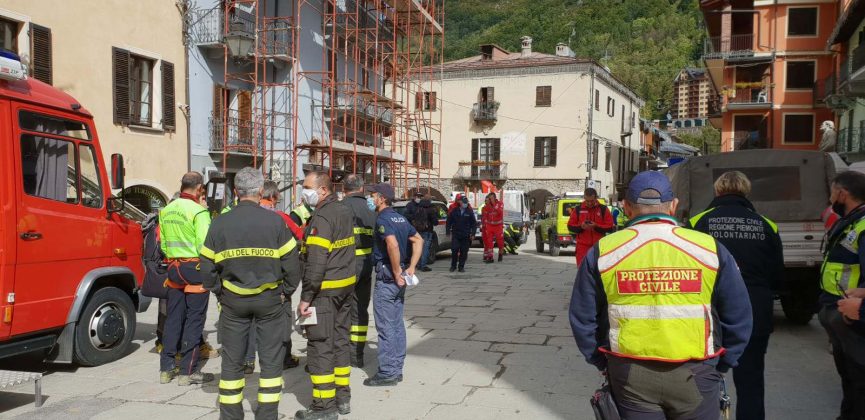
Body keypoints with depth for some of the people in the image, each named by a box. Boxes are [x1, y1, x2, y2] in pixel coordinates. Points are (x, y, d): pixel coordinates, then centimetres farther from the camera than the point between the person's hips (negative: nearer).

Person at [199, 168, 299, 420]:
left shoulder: (220, 223, -3)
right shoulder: (274, 221, -9)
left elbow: (207, 266, -1)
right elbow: (291, 262, -9)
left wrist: (219, 293, 10)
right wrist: (285, 291, 4)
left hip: (233, 300, 2)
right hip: (269, 299, -2)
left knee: (232, 361, 13)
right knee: (271, 360, 9)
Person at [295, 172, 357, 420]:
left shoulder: (322, 218, -18)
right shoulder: (345, 212, 11)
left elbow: (316, 263, -23)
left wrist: (306, 297, -20)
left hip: (325, 290, -9)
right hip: (346, 286, 9)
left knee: (320, 346, -2)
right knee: (340, 340, 16)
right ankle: (343, 397, 25)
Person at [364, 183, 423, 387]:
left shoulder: (383, 219, -14)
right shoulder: (400, 218, 13)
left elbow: (393, 245, -29)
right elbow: (418, 240, 15)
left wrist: (396, 273, -21)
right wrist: (411, 268, 9)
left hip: (387, 276, -9)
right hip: (399, 277, 9)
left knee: (385, 326, -3)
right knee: (397, 323, 14)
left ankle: (387, 373, 3)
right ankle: (396, 368, 22)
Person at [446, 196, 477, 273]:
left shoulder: (470, 212, 4)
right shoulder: (454, 211, 3)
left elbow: (474, 223, 7)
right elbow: (448, 222, 8)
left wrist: (473, 234, 1)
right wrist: (448, 231, 2)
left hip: (465, 236, 1)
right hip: (455, 234, -1)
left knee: (464, 252, 2)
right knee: (454, 250, -7)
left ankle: (461, 266, 13)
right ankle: (453, 266, 10)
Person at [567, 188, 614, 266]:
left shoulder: (603, 209, 4)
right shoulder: (578, 209, 6)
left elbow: (610, 227, 0)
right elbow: (570, 226, 7)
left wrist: (596, 226, -15)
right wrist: (580, 227, -12)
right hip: (582, 246, 0)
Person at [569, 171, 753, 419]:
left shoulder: (603, 251, -2)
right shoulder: (709, 248, -2)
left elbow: (583, 318, 2)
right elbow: (739, 317, 4)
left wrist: (602, 364, 14)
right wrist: (720, 366, 16)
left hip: (629, 374, 0)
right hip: (694, 375, 0)